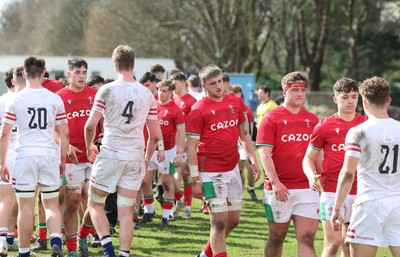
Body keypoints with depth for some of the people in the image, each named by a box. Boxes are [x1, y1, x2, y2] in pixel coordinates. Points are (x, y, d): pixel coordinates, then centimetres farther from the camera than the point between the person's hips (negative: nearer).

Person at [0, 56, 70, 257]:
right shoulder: (55, 99, 2)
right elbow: (64, 134, 5)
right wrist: (63, 160, 16)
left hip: (25, 156, -1)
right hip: (49, 155, 1)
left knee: (26, 208, 5)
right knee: (51, 205, 10)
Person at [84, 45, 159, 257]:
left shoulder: (107, 90, -6)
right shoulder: (147, 95, 6)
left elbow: (90, 125, -7)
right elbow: (154, 135, 9)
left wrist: (89, 146, 11)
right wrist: (146, 159, 23)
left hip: (110, 154, -3)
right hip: (135, 158, 3)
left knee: (95, 203, 11)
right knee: (126, 212, 6)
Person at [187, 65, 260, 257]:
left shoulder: (235, 103, 7)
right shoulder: (198, 110, -10)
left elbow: (244, 135, 17)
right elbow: (191, 147, -10)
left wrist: (253, 161, 9)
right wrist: (195, 180, -13)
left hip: (233, 169, 6)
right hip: (211, 173, -6)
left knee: (233, 220, 13)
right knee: (220, 222, -7)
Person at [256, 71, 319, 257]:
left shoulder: (312, 120, 10)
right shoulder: (271, 119, -3)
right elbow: (264, 153, -10)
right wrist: (275, 182, -20)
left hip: (308, 188, 3)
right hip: (280, 189, -3)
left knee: (307, 239, -5)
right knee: (276, 238, 8)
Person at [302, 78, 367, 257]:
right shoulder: (324, 126, -2)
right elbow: (309, 157, 3)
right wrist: (311, 176, -16)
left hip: (359, 193, 3)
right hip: (332, 191, -3)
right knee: (333, 242, -11)